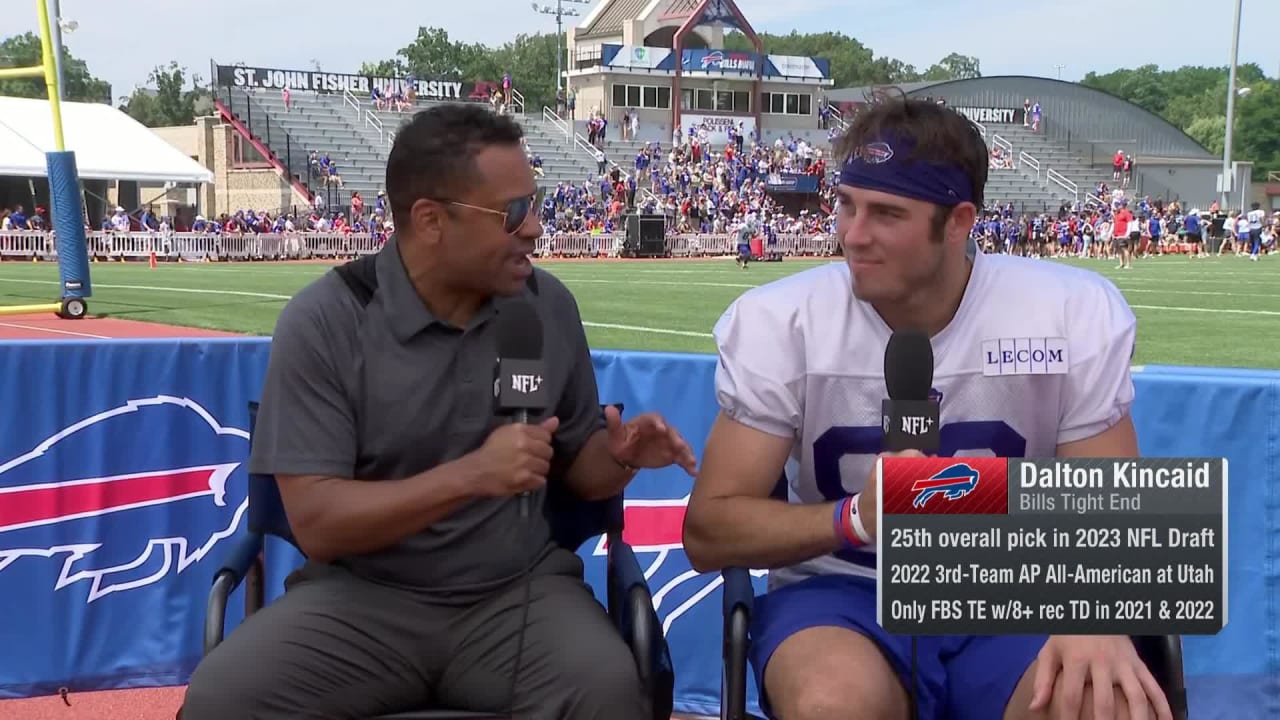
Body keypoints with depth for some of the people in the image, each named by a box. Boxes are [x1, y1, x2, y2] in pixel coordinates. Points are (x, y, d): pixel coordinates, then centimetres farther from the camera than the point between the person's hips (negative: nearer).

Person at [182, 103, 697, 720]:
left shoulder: (548, 305, 3)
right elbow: (316, 521, -15)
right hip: (363, 597, -2)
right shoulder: (322, 323, -9)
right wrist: (470, 475, -26)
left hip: (517, 590, 2)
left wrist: (620, 456, -9)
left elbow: (577, 468, 15)